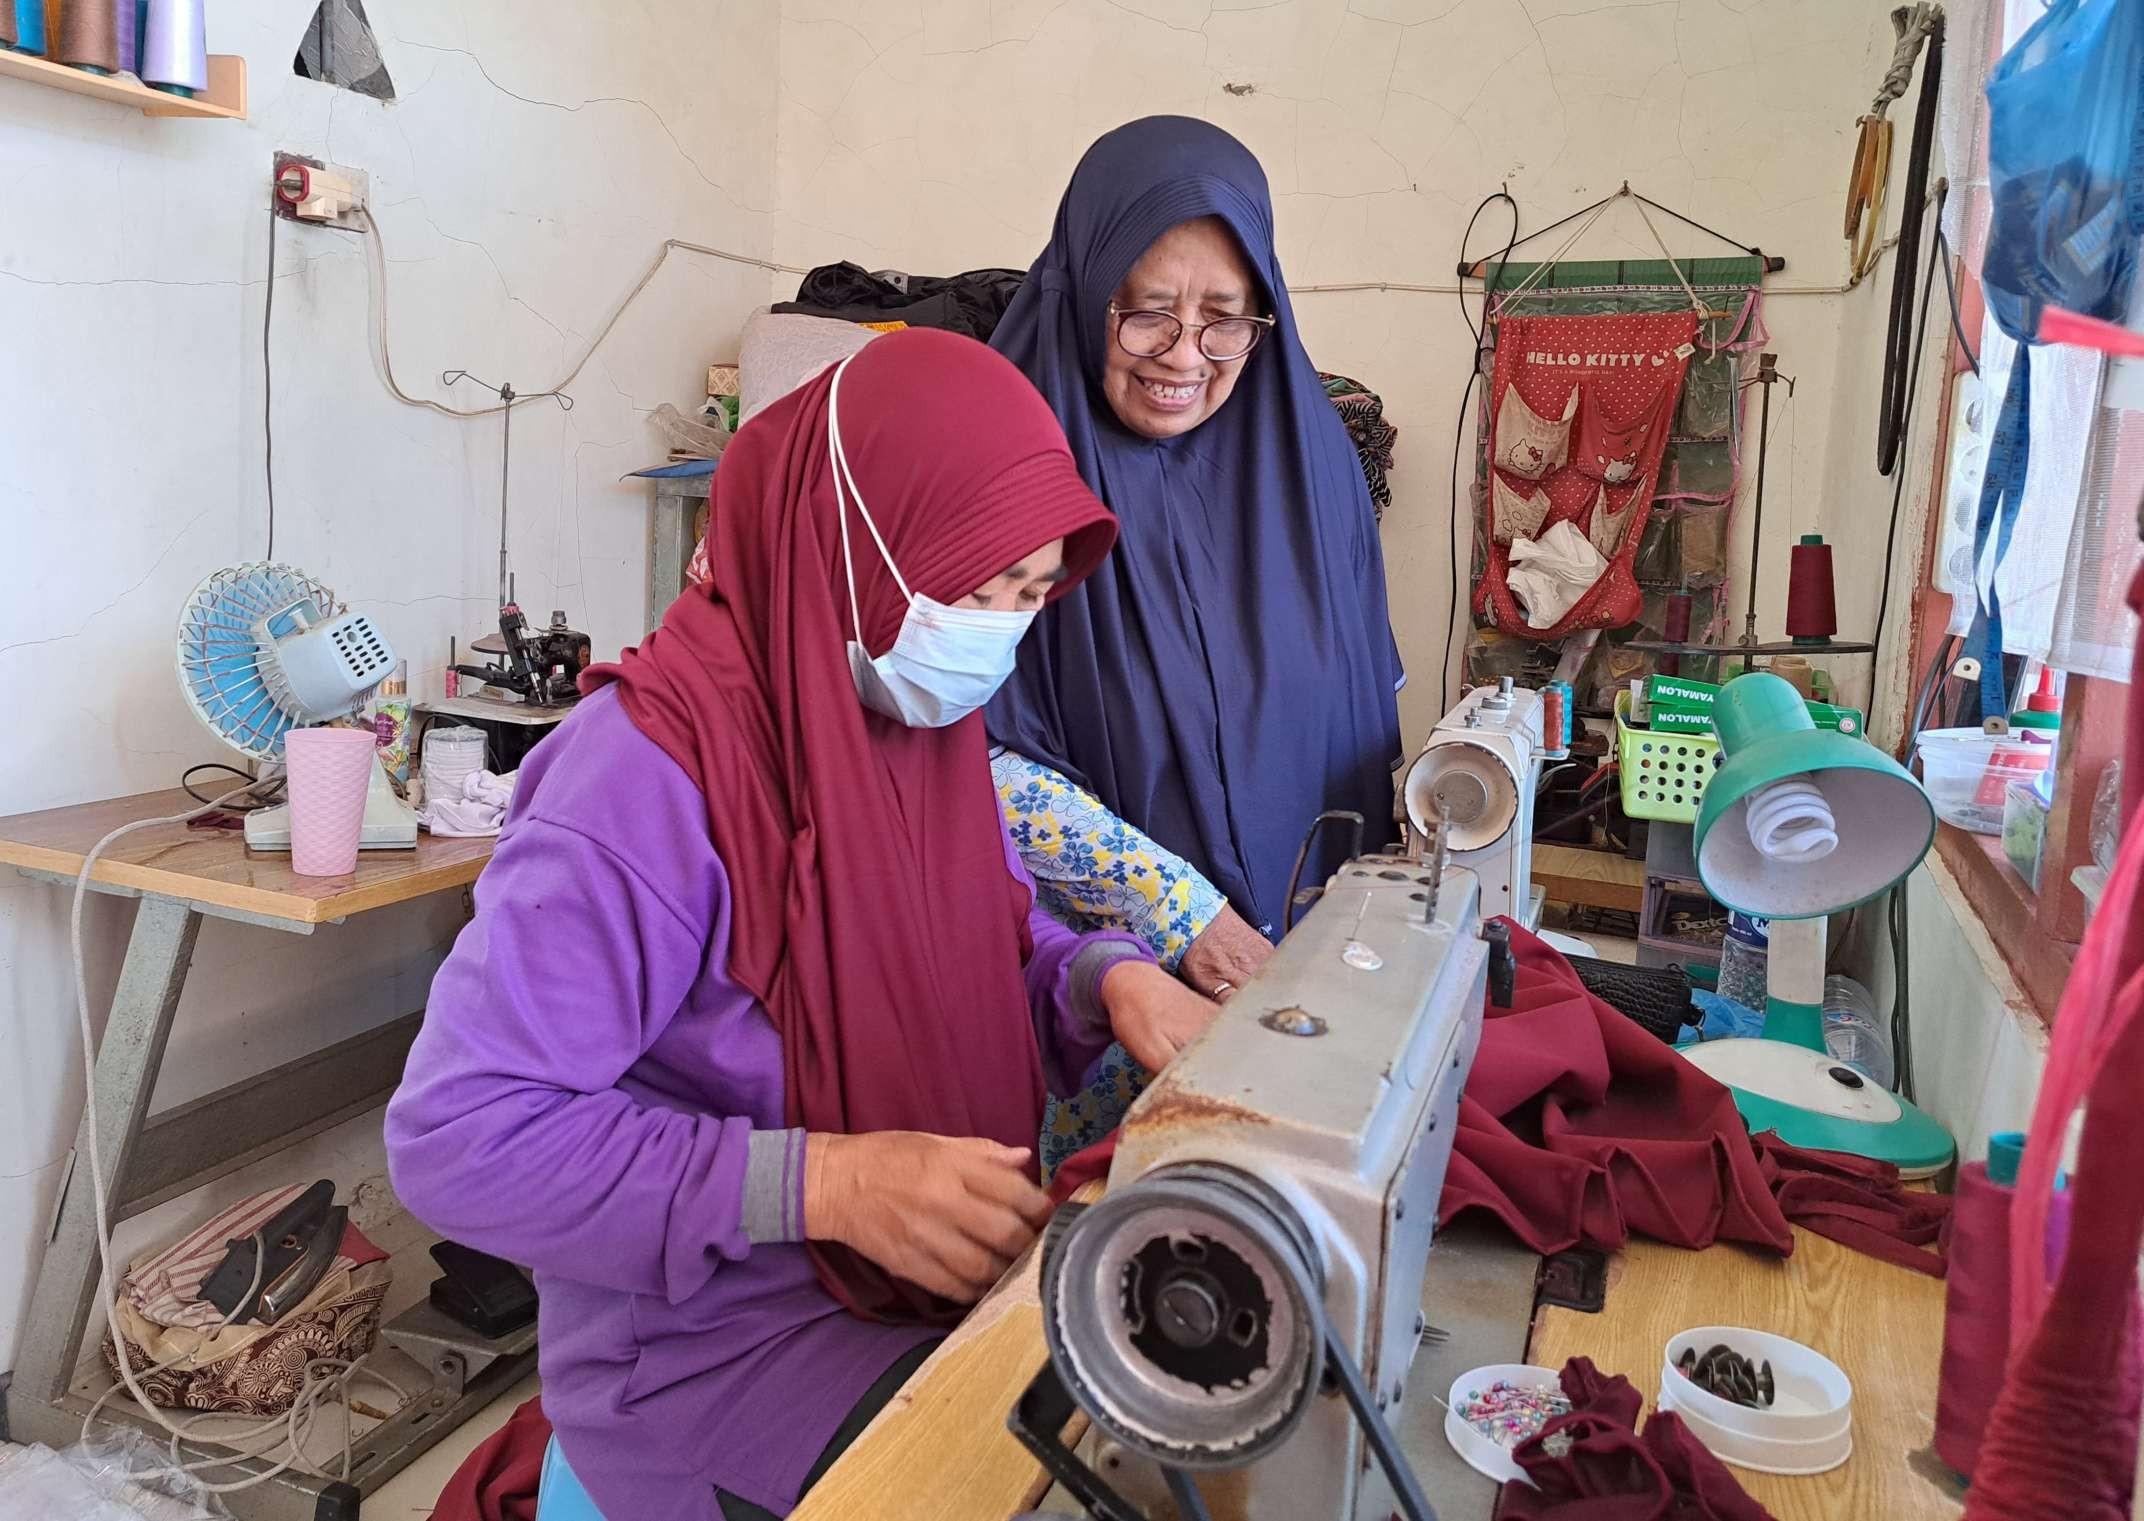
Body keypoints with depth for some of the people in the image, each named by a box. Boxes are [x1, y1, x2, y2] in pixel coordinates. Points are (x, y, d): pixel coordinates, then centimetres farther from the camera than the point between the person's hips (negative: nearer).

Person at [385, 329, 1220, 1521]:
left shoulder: (923, 716, 0)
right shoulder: (654, 774, -24)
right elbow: (457, 1136, -23)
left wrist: (1108, 978, -9)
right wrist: (825, 1183, -31)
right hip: (718, 1337, -7)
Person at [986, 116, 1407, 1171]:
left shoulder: (1305, 455, 1)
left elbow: (1363, 715, 9)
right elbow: (978, 759, -15)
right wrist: (1175, 906, -21)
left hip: (1296, 958, 4)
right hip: (1088, 966, -3)